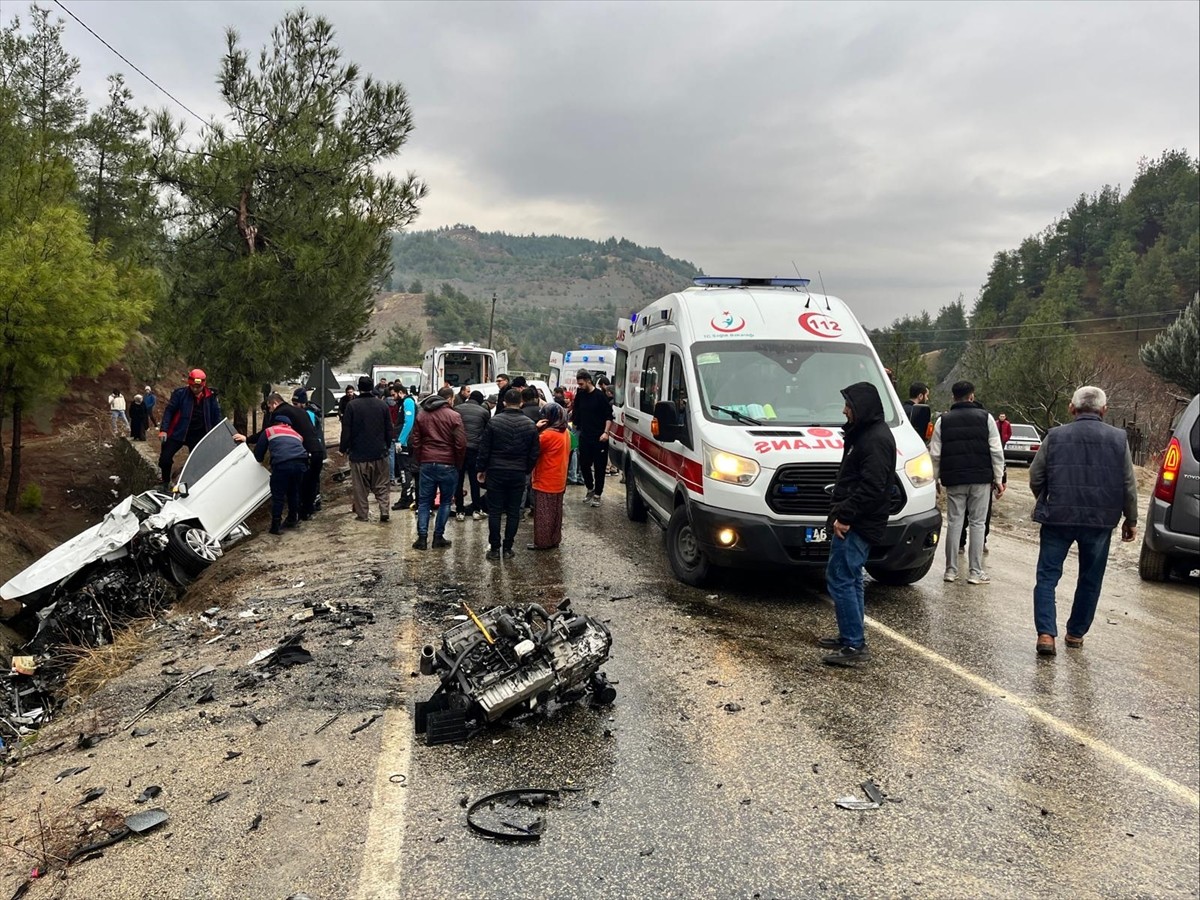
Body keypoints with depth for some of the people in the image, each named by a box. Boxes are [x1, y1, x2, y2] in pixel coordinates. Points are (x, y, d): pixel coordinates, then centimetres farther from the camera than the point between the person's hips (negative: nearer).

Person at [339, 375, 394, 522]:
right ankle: (384, 511, 2)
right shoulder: (382, 404, 0)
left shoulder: (352, 405, -9)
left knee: (360, 487, 6)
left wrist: (343, 448, 5)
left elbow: (346, 430, -7)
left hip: (358, 454, -2)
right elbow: (389, 429, 5)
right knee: (382, 485, 11)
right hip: (379, 453, 2)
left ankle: (363, 514, 8)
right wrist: (386, 446, 18)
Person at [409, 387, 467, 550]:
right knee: (445, 501, 8)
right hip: (448, 465, -3)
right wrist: (458, 465, 4)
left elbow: (415, 441, 10)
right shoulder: (454, 416, -6)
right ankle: (438, 537, 8)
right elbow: (461, 444, -9)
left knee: (424, 501, 9)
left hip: (427, 463, 4)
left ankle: (422, 537, 6)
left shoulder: (421, 415, 8)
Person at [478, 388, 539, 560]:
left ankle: (495, 548, 7)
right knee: (513, 512, 8)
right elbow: (534, 453, 3)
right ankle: (507, 548, 11)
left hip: (496, 472, -1)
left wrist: (482, 469, 7)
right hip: (518, 474, 2)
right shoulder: (530, 425, 0)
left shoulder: (494, 421, -7)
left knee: (494, 511, 5)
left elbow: (484, 448, -4)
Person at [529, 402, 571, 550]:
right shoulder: (565, 433, 6)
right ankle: (554, 539, 23)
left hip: (545, 482, -8)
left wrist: (536, 429, -17)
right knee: (555, 512, 16)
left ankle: (542, 542, 7)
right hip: (558, 481, 8)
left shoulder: (548, 434, -21)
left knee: (543, 513, 1)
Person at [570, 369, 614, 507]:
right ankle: (590, 489, 29)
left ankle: (597, 494, 12)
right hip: (584, 436, 5)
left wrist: (605, 432, -16)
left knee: (599, 467, 2)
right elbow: (576, 412, 17)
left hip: (599, 438, -5)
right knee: (584, 464, 9)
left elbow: (609, 416, -8)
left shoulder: (600, 396, -8)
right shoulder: (580, 394, 7)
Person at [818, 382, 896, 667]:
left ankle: (854, 645, -5)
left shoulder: (877, 439, -17)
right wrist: (842, 514, 14)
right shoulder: (864, 433, 16)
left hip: (858, 525, -11)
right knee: (850, 579, 16)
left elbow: (871, 487, -24)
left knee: (839, 579, -9)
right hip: (855, 522, 11)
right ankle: (851, 637, 26)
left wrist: (845, 516, -22)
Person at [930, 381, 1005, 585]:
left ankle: (951, 570, 9)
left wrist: (934, 480, 9)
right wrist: (999, 479, 4)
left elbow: (935, 455, 3)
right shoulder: (985, 417, 2)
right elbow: (996, 451, -1)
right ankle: (975, 571, 5)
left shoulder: (943, 421, 5)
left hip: (954, 480, 1)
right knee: (977, 523, 4)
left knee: (954, 522, 6)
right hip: (980, 478, -1)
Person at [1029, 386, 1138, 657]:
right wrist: (1131, 520, 15)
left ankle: (1046, 634, -7)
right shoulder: (1118, 439, 1)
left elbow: (1036, 478, 2)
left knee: (1047, 576, 4)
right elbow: (1129, 485, 4)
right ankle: (1076, 634, 24)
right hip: (1100, 522, 1)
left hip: (1058, 518, -1)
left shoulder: (1055, 436, -1)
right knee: (1090, 581, 15)